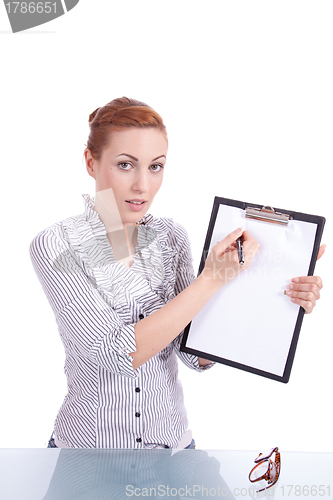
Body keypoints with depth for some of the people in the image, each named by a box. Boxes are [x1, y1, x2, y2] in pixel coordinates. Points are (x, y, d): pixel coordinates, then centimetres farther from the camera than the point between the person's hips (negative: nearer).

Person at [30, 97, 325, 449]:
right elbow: (118, 354, -26)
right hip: (91, 441, -3)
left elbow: (196, 356, -8)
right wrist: (212, 279, -27)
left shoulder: (171, 238, -6)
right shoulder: (56, 246, -18)